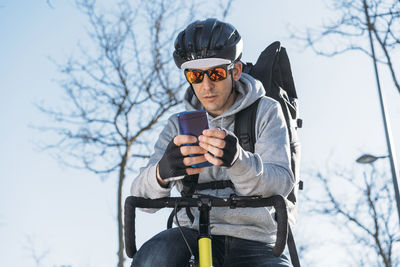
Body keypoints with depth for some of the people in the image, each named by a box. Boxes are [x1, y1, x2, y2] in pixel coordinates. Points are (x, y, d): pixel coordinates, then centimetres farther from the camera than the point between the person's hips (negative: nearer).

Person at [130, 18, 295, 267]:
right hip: (194, 235, 1)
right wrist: (162, 172, -28)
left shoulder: (266, 111, 5)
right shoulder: (179, 124, 10)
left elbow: (282, 182, -12)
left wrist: (239, 160, -35)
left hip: (254, 244, -1)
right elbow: (143, 197, -2)